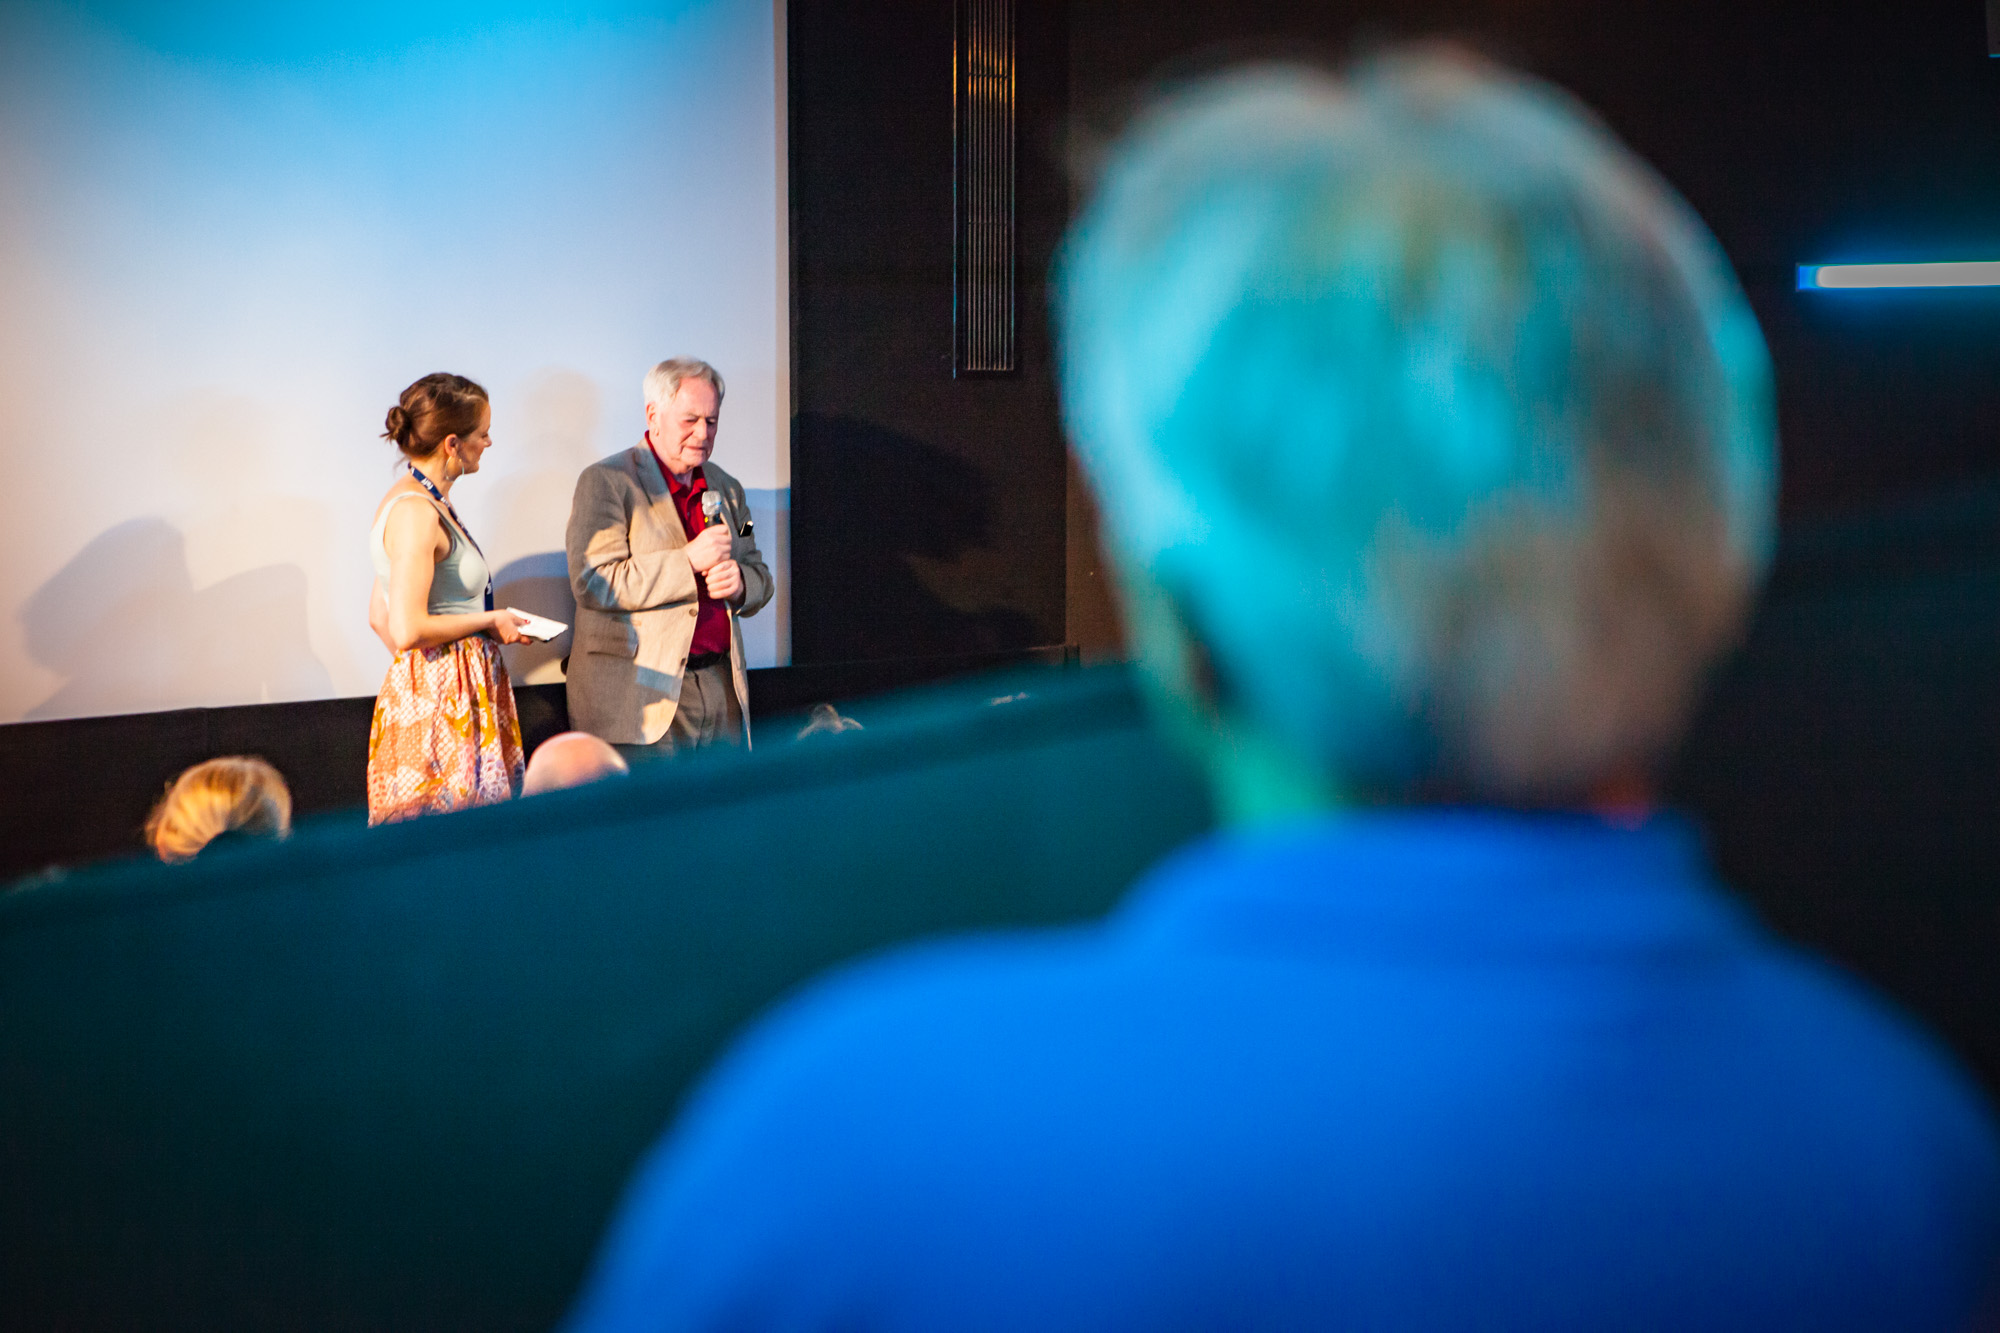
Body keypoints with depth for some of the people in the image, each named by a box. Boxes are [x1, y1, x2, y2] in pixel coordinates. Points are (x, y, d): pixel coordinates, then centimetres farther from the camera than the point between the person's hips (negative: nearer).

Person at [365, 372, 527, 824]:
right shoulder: (416, 512, -16)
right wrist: (490, 621, -10)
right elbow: (407, 630, -23)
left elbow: (381, 618, 19)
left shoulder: (420, 502, 14)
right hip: (440, 702, -10)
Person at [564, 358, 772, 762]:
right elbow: (591, 582, -14)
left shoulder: (726, 489, 18)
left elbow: (760, 578, 23)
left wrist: (739, 581, -3)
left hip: (722, 691, 6)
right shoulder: (607, 482, -4)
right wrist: (688, 562, -18)